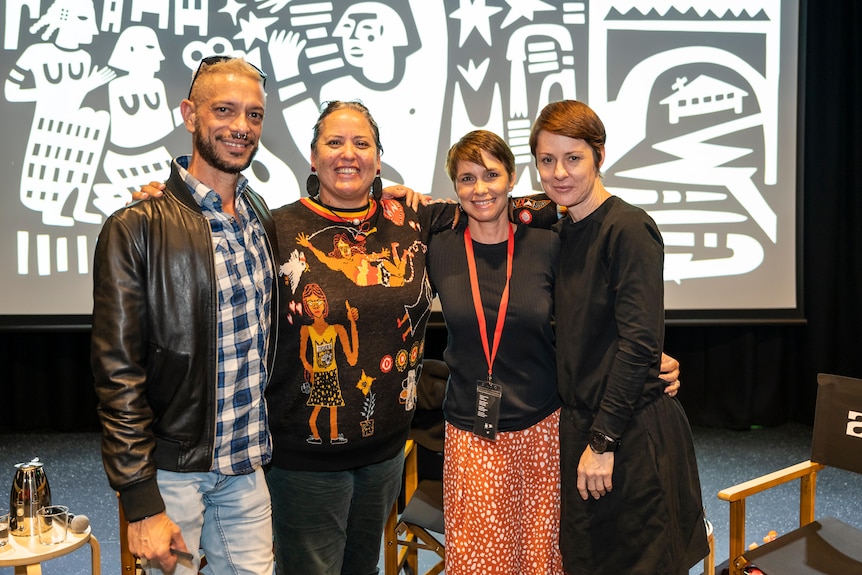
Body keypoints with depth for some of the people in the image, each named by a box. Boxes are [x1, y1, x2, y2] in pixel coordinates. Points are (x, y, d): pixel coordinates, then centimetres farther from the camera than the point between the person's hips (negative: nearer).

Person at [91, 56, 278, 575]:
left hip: (247, 464, 5)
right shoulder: (136, 228, -13)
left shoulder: (264, 220, 6)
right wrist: (141, 502, -16)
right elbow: (118, 372, -14)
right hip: (172, 468, -5)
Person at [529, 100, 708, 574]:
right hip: (580, 423, 7)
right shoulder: (563, 232, 9)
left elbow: (639, 341, -19)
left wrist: (604, 439, -19)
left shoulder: (629, 228, -14)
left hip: (633, 431, -7)